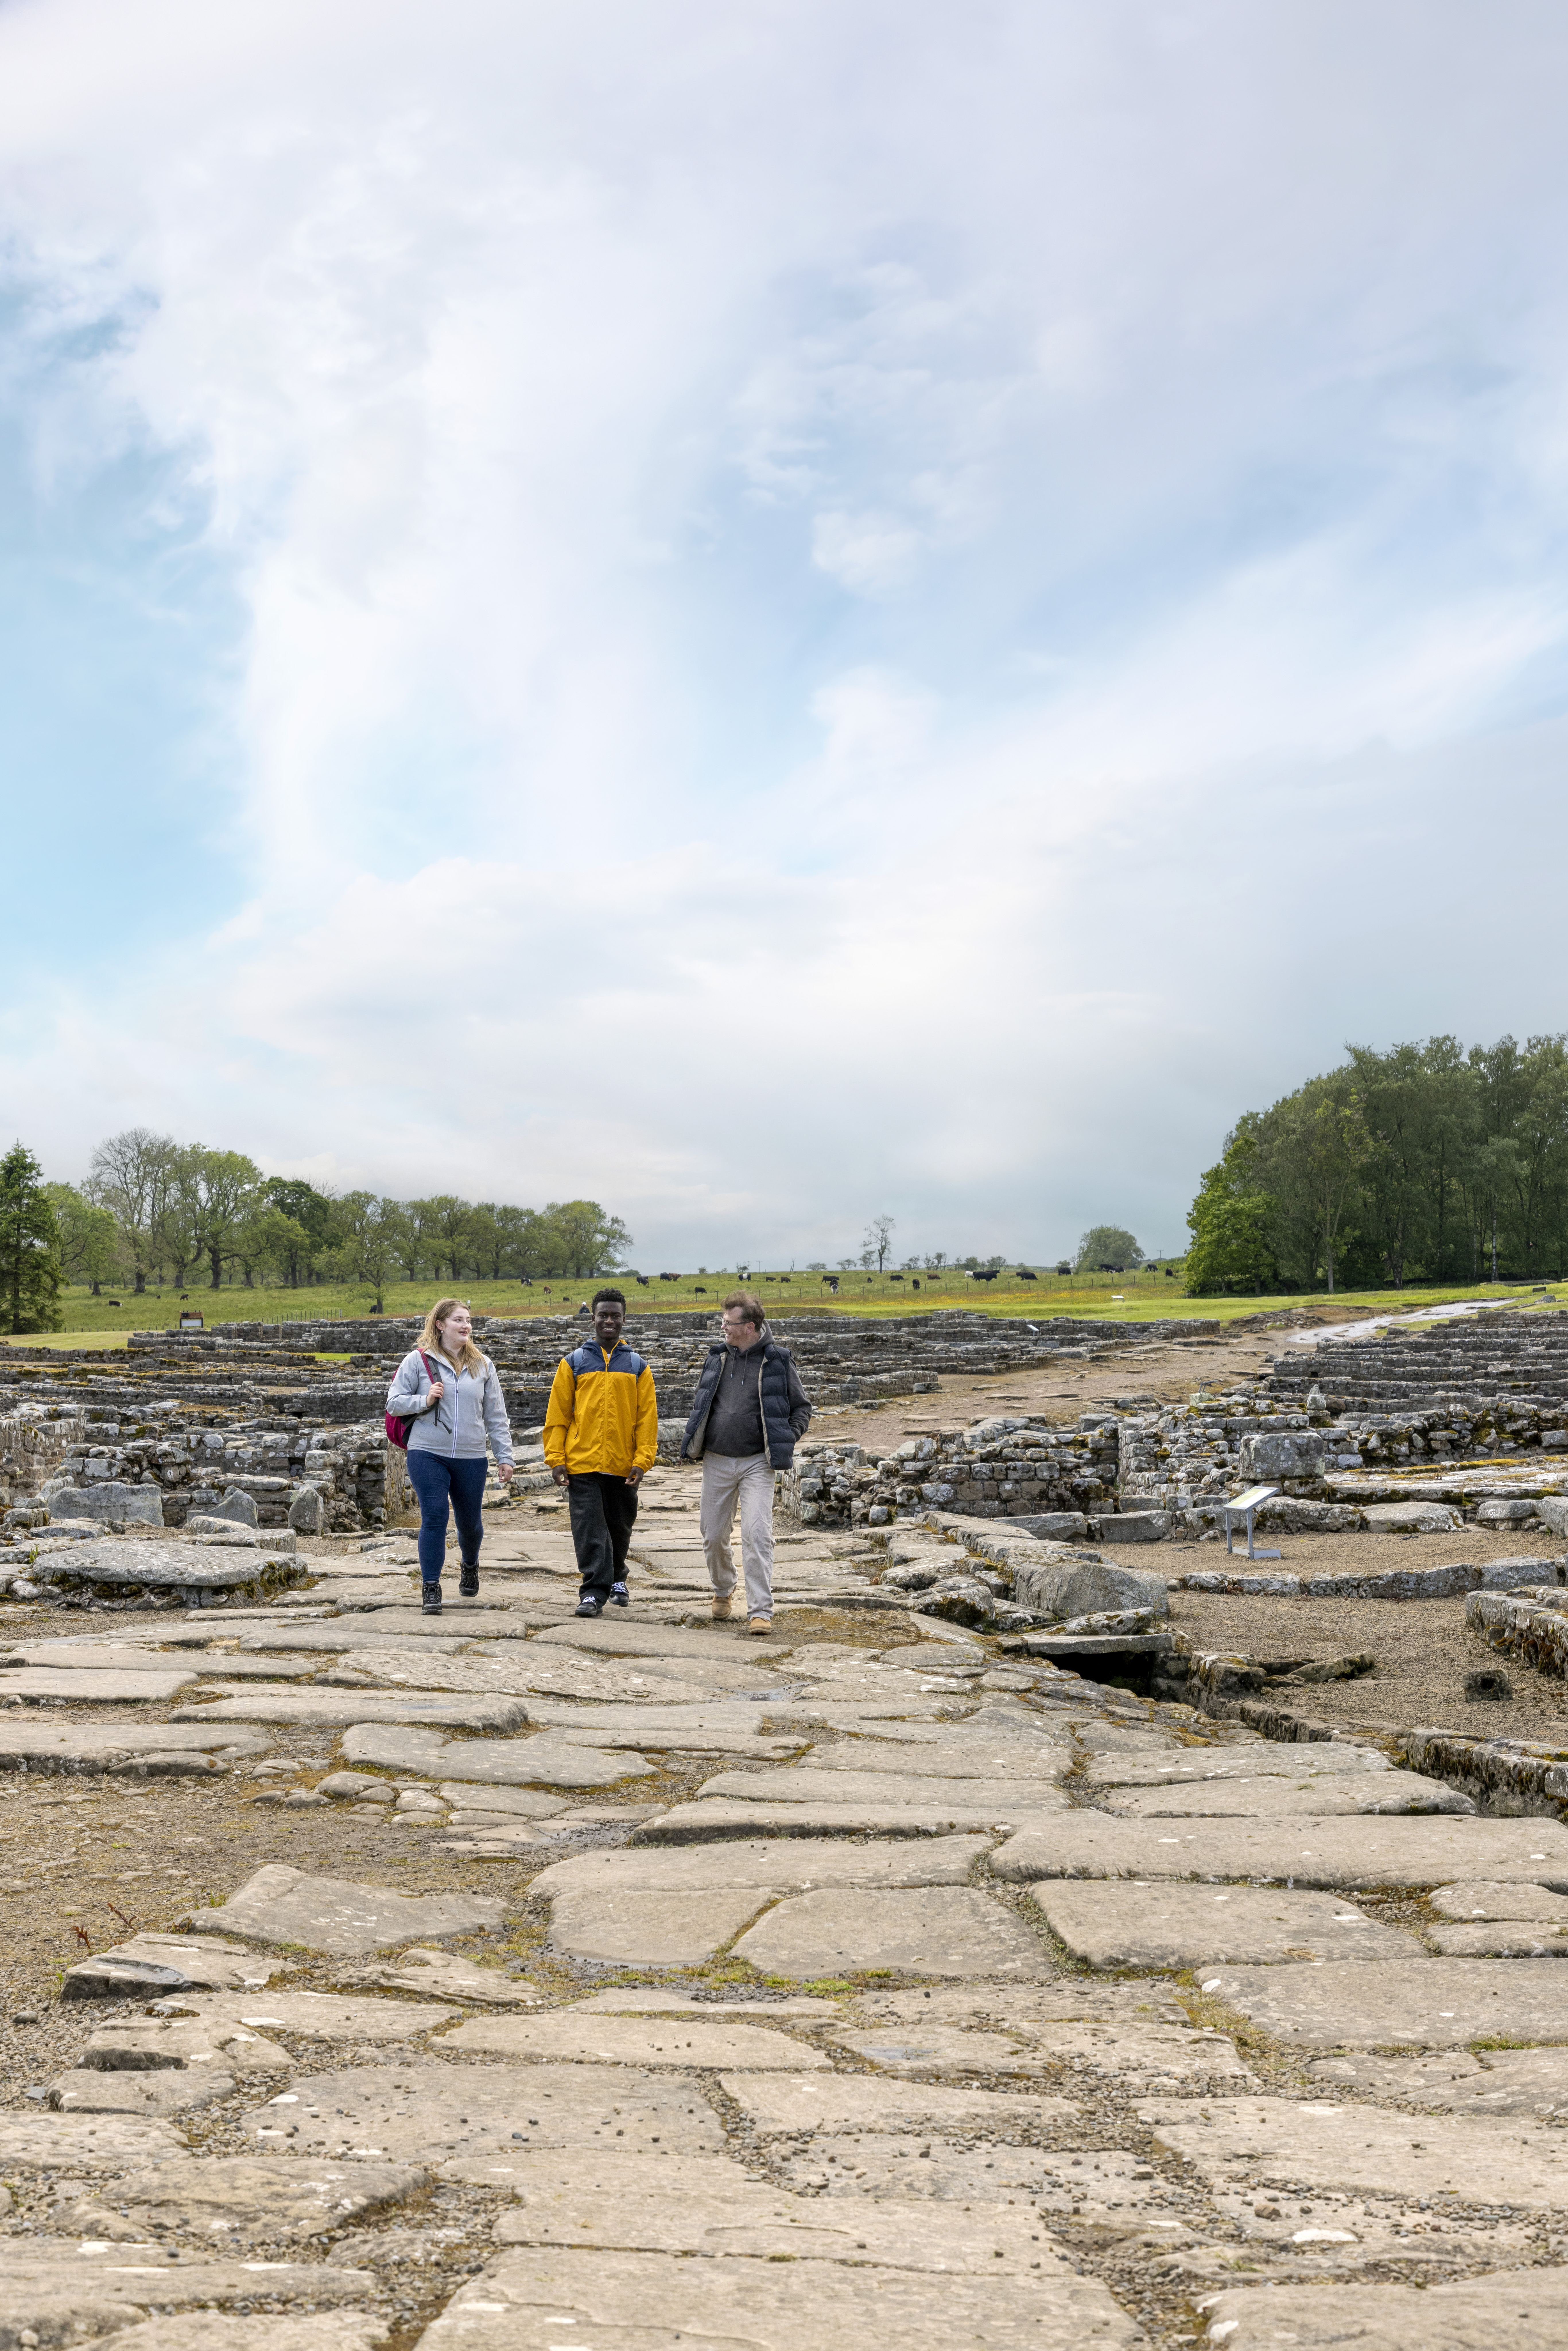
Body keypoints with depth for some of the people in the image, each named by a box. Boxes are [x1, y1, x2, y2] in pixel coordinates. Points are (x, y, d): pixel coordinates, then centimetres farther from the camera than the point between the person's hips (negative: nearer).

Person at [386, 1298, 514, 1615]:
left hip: (472, 1458, 3)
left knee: (470, 1522, 12)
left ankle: (470, 1565, 42)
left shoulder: (483, 1365, 9)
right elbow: (394, 1402, 2)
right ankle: (431, 1589, 0)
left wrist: (504, 1456, 6)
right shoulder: (418, 1361, 0)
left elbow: (496, 1416, 11)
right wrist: (424, 1401, -15)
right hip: (428, 1455, -3)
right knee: (434, 1518, -10)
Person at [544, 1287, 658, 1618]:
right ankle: (595, 1591, -4)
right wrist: (556, 1459, -5)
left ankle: (616, 1578, 35)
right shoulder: (574, 1362, 5)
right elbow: (557, 1414, 3)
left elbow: (647, 1416, 4)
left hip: (623, 1465, 2)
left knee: (620, 1526, 14)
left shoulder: (637, 1366, 7)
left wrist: (643, 1460, -6)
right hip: (582, 1463, -2)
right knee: (589, 1528, -7)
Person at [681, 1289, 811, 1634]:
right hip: (717, 1462, 4)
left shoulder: (778, 1360, -4)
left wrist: (789, 1439, -10)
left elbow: (802, 1408, 5)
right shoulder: (718, 1356, 6)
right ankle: (723, 1592, 36)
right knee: (714, 1537, 10)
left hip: (757, 1463, -4)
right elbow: (701, 1402, 20)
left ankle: (760, 1611, -11)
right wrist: (694, 1443, 9)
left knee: (757, 1534, -14)